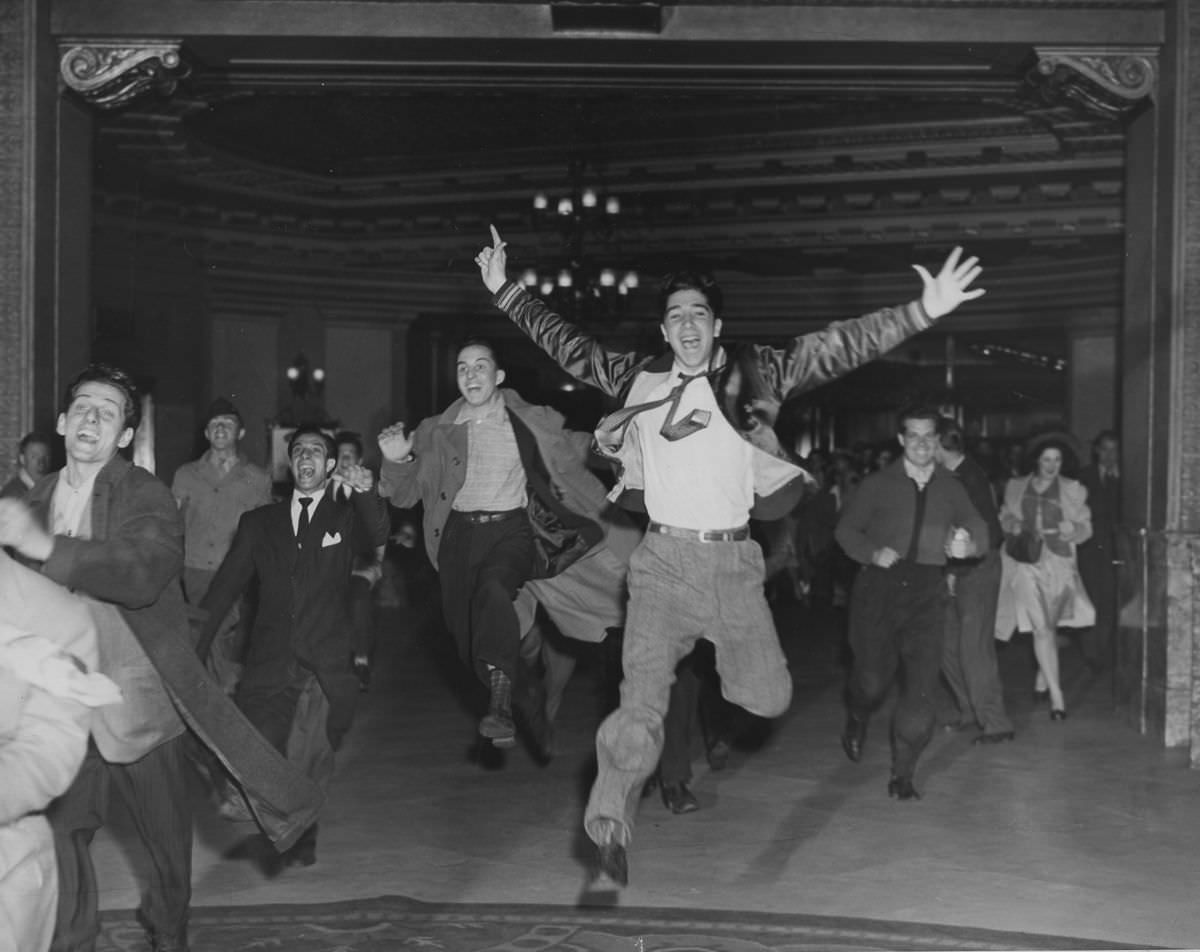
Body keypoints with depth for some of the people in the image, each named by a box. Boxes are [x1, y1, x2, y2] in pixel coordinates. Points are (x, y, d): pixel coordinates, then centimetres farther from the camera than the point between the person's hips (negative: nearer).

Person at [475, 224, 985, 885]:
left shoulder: (752, 372, 3)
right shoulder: (639, 378, 7)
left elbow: (837, 349, -5)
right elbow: (567, 345, 16)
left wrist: (922, 312, -14)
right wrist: (503, 291, 17)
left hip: (734, 562, 1)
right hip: (665, 559, -1)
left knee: (768, 698, 2)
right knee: (641, 703, -9)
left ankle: (716, 656, 36)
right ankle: (609, 843, 6)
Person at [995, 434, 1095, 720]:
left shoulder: (1072, 490, 6)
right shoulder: (1016, 487, 9)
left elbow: (1086, 527, 7)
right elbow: (1004, 517, 19)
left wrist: (1072, 529, -15)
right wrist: (1012, 525, -3)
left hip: (1059, 563, 1)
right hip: (1025, 561, -1)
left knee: (1050, 626, 10)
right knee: (1041, 628, -12)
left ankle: (1043, 676, 38)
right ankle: (1056, 697, -13)